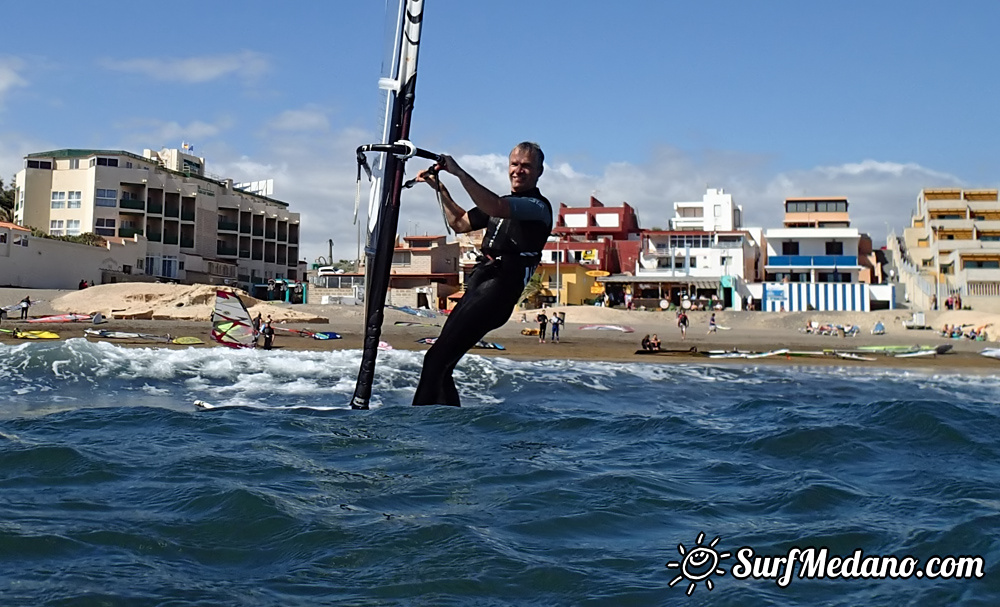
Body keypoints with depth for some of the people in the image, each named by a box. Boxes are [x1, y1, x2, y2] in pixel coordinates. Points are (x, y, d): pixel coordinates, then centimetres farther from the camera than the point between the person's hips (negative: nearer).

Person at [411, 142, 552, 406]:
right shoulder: (501, 202, 25)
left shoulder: (538, 206, -4)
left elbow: (496, 208, -23)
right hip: (476, 287, 9)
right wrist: (440, 188, 25)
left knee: (436, 360, -19)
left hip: (497, 290, -9)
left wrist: (459, 172, -23)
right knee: (440, 367, 6)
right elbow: (459, 223, 35)